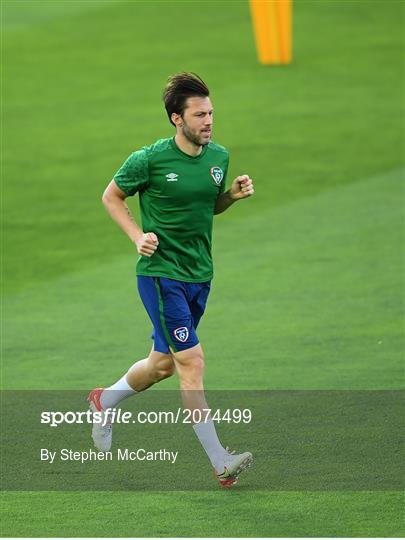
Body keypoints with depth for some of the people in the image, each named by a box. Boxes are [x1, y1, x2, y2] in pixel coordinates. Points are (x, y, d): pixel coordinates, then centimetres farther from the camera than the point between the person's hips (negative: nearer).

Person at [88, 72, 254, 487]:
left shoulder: (219, 157, 3)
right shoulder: (150, 160, -14)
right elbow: (111, 196, 1)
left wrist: (234, 195, -2)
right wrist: (138, 236, -12)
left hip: (200, 275, 7)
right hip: (161, 273, -7)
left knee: (163, 363, 18)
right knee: (192, 363, -12)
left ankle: (105, 401, 46)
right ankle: (220, 462, -11)